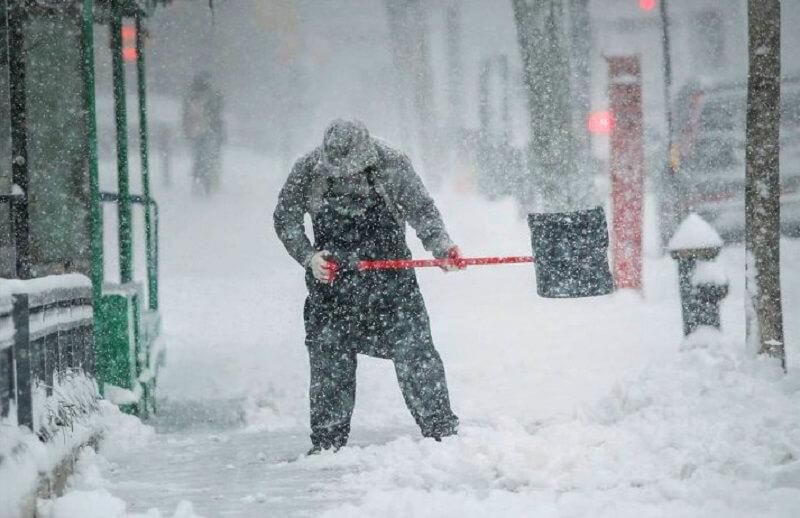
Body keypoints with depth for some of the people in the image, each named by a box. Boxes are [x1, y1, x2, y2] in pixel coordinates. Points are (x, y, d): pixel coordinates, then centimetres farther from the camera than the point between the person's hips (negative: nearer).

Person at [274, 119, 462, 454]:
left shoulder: (392, 166, -13)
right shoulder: (308, 172, -10)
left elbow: (422, 211, -10)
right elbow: (285, 218, 0)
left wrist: (441, 245, -28)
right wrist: (309, 257, -14)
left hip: (390, 273, -1)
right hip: (332, 276, 1)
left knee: (414, 351, -6)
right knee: (329, 363, 3)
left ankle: (442, 432, 1)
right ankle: (327, 443, 14)